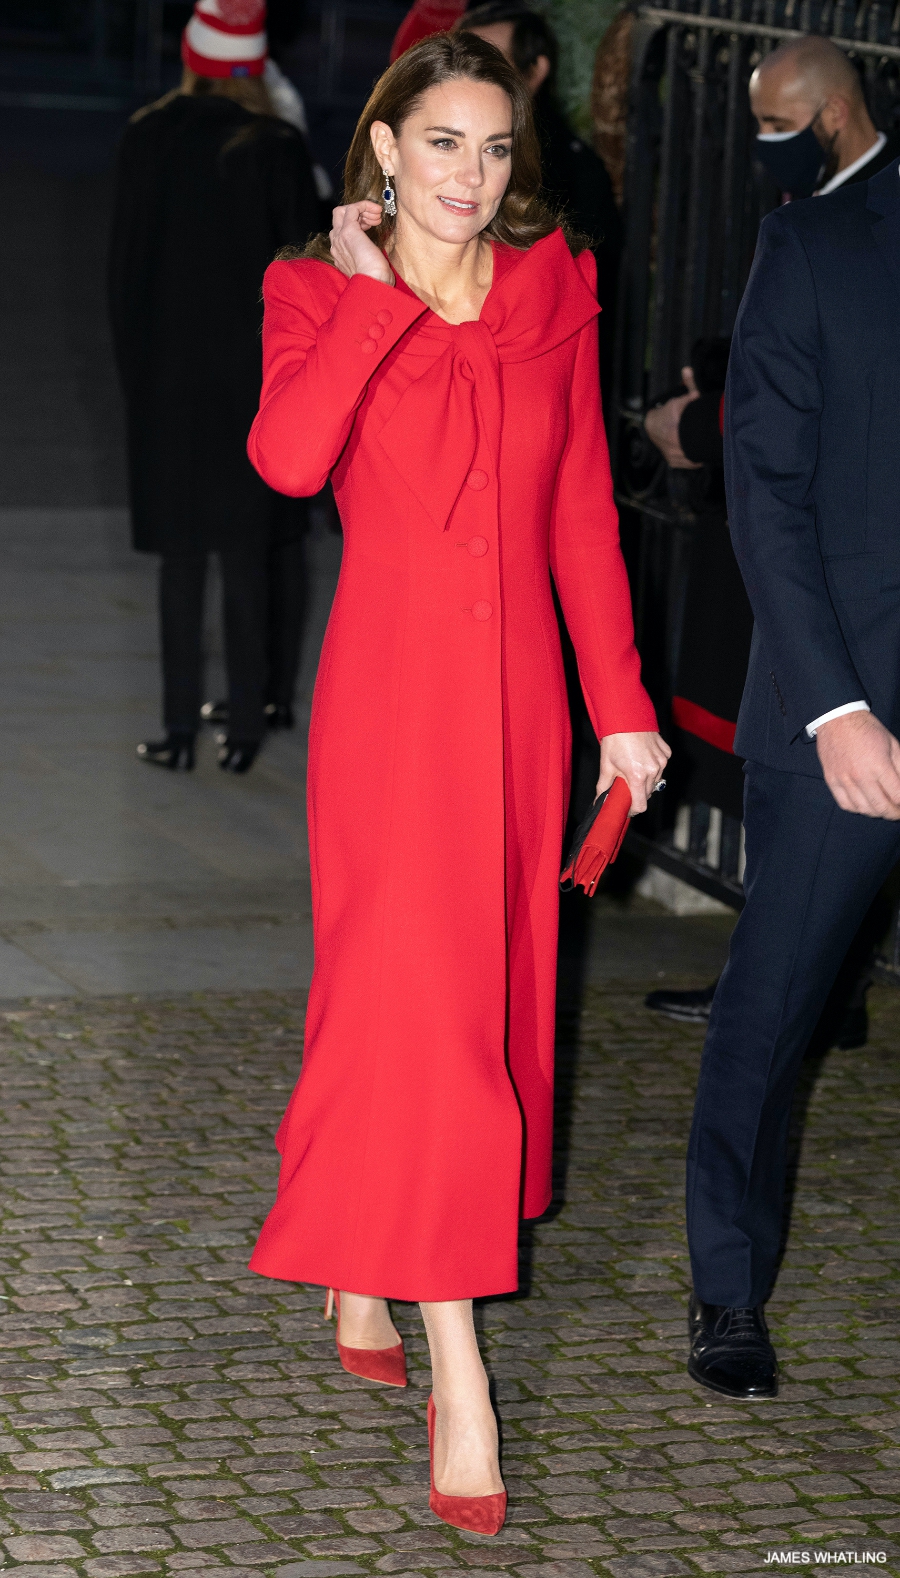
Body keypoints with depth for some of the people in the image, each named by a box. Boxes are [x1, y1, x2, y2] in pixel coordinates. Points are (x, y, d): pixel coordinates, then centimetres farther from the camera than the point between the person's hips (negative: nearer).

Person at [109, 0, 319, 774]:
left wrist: (136, 368, 11)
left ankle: (181, 729, 8)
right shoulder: (278, 149, -10)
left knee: (182, 555, 7)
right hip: (257, 377, -1)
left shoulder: (147, 138, -5)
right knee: (252, 551, 8)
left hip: (168, 375, 1)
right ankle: (247, 722, 11)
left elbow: (125, 264, 0)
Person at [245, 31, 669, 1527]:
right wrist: (379, 294, -17)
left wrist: (621, 706, 7)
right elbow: (287, 455, -23)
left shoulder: (556, 291, 6)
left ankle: (363, 1272, 33)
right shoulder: (319, 292, -3)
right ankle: (458, 1370, -10)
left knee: (489, 997, 12)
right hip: (390, 688, -4)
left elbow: (583, 511, 9)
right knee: (420, 1005, -9)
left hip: (517, 693, 4)